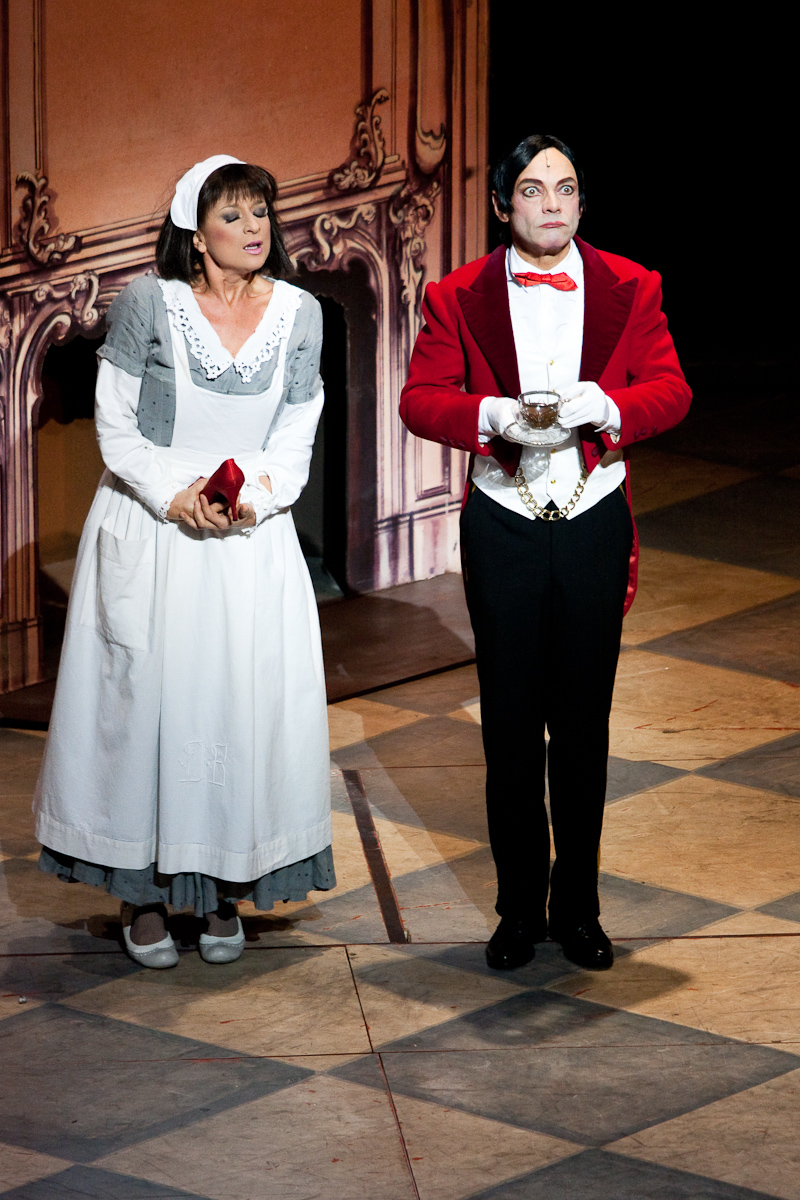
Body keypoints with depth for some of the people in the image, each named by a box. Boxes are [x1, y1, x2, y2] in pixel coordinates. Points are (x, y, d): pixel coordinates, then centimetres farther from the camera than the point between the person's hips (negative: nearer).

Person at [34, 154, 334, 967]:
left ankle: (225, 890, 13)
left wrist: (252, 496, -17)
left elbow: (295, 440, 2)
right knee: (143, 700, 1)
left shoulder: (299, 314, 2)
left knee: (244, 705, 1)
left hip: (251, 541, 2)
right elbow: (115, 426, -4)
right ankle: (142, 893, 12)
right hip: (149, 533, -2)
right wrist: (175, 498, -17)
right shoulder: (146, 303, -7)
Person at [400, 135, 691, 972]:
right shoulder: (457, 297, 0)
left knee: (583, 722, 7)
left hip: (594, 523, 1)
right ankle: (520, 910, 15)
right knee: (510, 725, 4)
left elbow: (672, 391, -1)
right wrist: (490, 415, -22)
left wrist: (603, 404, -21)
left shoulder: (630, 289, 2)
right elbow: (420, 399, -2)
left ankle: (577, 907, 18)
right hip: (502, 525, -1)